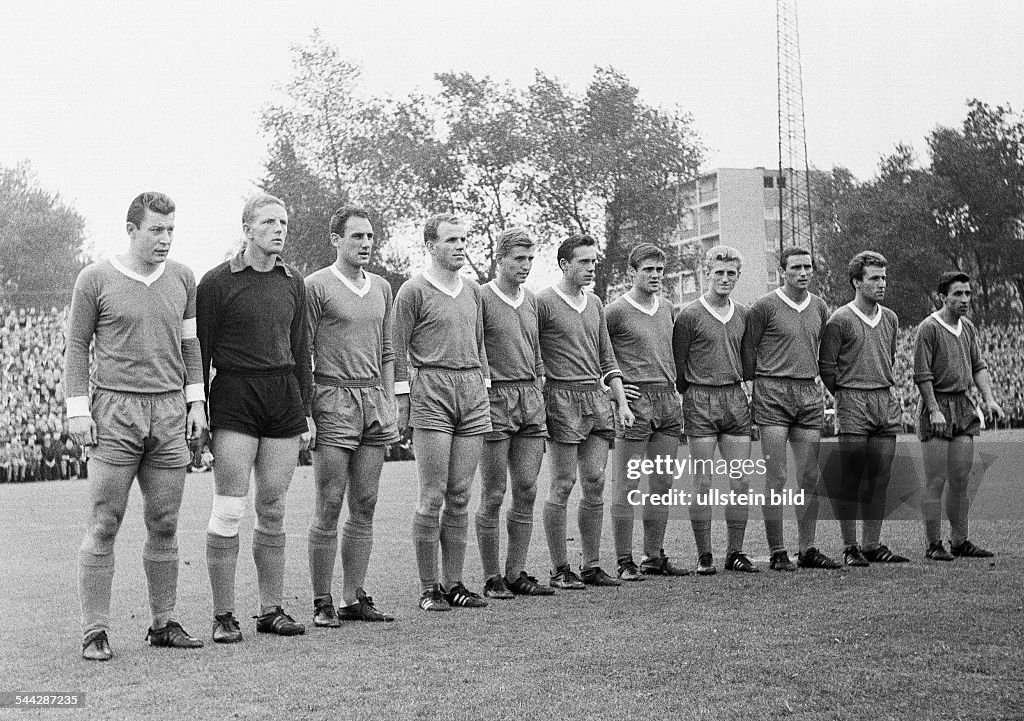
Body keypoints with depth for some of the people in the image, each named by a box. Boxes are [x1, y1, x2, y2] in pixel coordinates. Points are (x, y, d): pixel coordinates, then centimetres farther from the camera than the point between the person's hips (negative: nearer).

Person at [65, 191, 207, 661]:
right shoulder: (95, 279, 0)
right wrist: (77, 409, -4)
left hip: (169, 412, 4)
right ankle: (94, 631, 1)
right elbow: (76, 346, 3)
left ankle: (163, 624, 14)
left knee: (164, 525, 6)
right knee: (104, 525, -4)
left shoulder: (183, 279, 11)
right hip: (114, 411, -3)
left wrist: (196, 402, 10)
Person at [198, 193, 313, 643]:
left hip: (284, 394, 4)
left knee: (273, 509, 7)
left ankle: (271, 610, 15)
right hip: (234, 397, -4)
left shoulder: (293, 282, 11)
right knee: (229, 510, -6)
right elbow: (201, 349, -2)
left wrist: (305, 409, 14)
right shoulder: (218, 282, -3)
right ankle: (223, 615, 2)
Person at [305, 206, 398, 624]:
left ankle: (354, 598, 13)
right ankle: (322, 602, 2)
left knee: (364, 506, 6)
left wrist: (390, 403, 13)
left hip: (374, 401, 6)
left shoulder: (382, 288, 15)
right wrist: (305, 414, -11)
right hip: (333, 399, -6)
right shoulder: (316, 286, -3)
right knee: (328, 507, -4)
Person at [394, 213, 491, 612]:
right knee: (432, 498, -6)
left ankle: (454, 583, 12)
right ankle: (428, 589, 1)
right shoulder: (413, 291, -2)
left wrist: (485, 386, 16)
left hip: (473, 391, 6)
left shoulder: (473, 290, 17)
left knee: (460, 497, 6)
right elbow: (398, 350, -2)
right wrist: (402, 398, -7)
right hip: (432, 393, -6)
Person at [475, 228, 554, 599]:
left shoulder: (531, 300, 15)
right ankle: (492, 578, 6)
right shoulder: (480, 298, -6)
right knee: (493, 494, -2)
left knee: (526, 490, 5)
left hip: (531, 401, 6)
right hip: (495, 400, -6)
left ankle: (516, 573, 12)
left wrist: (540, 396, 17)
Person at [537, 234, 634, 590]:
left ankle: (591, 566, 11)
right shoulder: (543, 302, -4)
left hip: (597, 400, 6)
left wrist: (621, 402, 14)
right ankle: (560, 569, 3)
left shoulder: (595, 304, 18)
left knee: (595, 484, 4)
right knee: (563, 485, -4)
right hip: (562, 400, -6)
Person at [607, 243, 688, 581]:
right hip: (635, 401, -7)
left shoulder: (667, 308, 15)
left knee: (663, 484, 9)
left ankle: (654, 556, 17)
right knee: (626, 484, -4)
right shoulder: (616, 311, -6)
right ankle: (624, 561, 0)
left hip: (668, 401, 7)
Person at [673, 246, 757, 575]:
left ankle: (735, 552, 11)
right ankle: (704, 555, 4)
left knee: (740, 481, 2)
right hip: (700, 402, -4)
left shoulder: (743, 314, 12)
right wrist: (692, 397, -2)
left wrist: (746, 392, 11)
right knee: (703, 483, -3)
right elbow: (678, 366, 0)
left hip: (736, 399, 4)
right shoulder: (689, 316, -3)